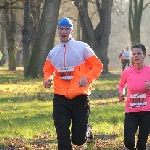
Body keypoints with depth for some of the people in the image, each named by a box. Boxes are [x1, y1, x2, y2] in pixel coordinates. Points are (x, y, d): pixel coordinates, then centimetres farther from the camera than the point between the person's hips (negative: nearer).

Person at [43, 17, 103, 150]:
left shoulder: (82, 47, -2)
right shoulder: (53, 52, 10)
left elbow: (98, 65, 0)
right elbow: (48, 70, 24)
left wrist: (87, 78, -16)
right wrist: (47, 79, 2)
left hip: (80, 97, -3)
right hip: (60, 98, 3)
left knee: (78, 139, 0)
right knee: (63, 137, -4)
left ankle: (86, 130, 36)